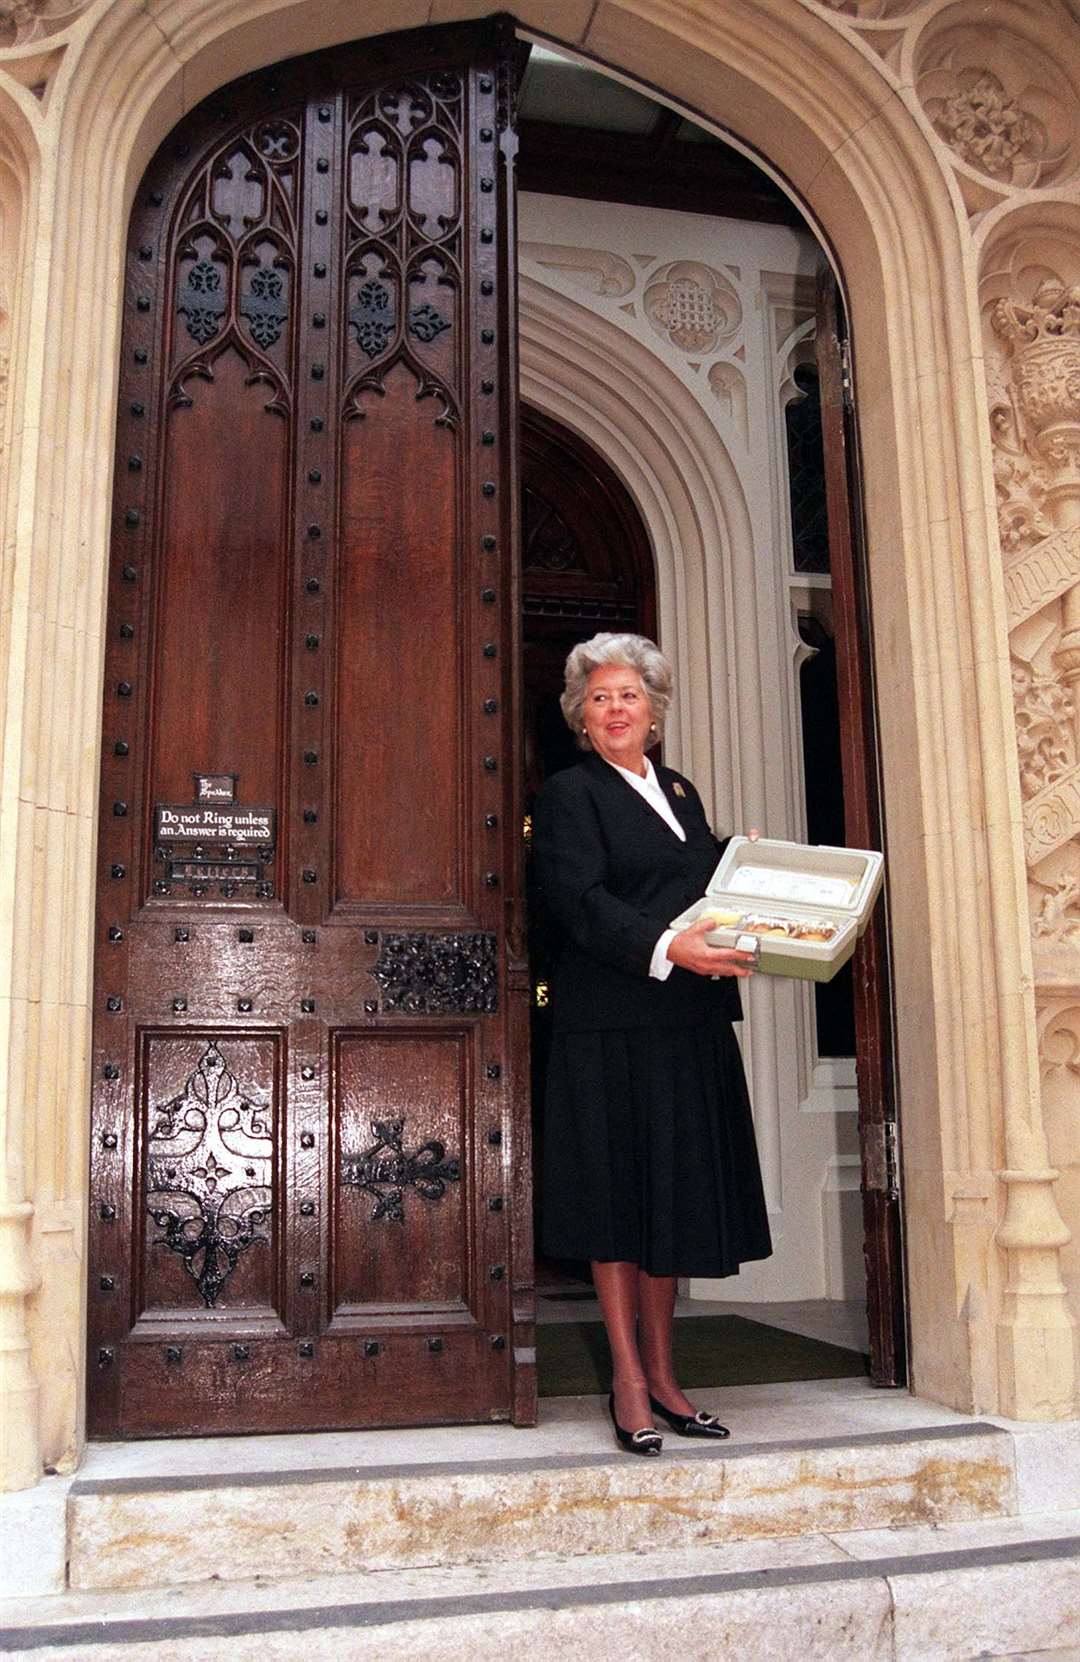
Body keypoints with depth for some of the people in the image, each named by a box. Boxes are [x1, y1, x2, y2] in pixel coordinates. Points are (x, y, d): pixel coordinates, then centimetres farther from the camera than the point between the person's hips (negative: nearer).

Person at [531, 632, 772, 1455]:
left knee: (675, 1196, 10)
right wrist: (666, 949, -26)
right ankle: (629, 1383, 10)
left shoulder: (682, 793, 19)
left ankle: (662, 1372, 21)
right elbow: (580, 902, -14)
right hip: (611, 1026, -6)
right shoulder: (570, 794, -2)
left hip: (691, 1025, 7)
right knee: (619, 1198, 0)